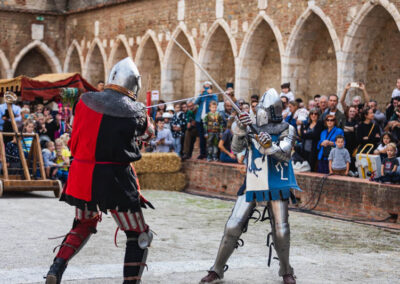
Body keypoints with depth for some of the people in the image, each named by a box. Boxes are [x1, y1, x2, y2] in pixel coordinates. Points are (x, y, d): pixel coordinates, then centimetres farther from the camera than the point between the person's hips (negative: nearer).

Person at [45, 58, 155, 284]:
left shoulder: (85, 101, 0)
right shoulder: (134, 112, -8)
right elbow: (148, 133, 12)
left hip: (82, 177, 5)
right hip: (114, 180, -5)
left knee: (84, 224, 29)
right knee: (139, 237, 10)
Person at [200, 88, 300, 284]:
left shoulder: (287, 130, 0)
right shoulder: (251, 129, 6)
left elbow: (285, 154, -15)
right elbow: (236, 148, -7)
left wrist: (270, 146, -35)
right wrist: (239, 129, -26)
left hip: (276, 188, -2)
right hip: (251, 187, 2)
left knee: (281, 232, -1)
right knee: (232, 227, -3)